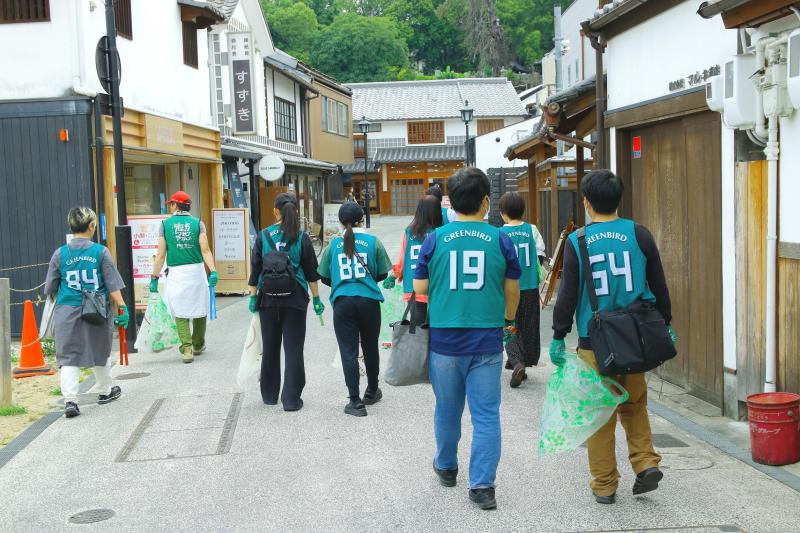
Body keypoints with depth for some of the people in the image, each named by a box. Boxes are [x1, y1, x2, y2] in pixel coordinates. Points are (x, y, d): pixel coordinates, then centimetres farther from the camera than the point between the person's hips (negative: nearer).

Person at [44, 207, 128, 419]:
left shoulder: (60, 254, -2)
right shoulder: (101, 252, -6)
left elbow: (50, 289, 7)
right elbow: (113, 285, -6)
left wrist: (59, 300, 28)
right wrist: (122, 307, 0)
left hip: (67, 312, 0)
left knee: (69, 357, 2)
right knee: (99, 353, 20)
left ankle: (70, 399, -13)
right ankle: (105, 391, 36)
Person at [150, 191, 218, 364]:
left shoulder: (165, 224, 3)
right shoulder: (197, 223, 3)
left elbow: (161, 255, 1)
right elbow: (205, 250, -8)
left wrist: (154, 277, 7)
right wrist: (213, 271, -12)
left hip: (176, 273, -1)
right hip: (196, 270, 1)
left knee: (181, 313, 5)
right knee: (199, 309, 15)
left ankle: (187, 348, -5)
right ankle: (198, 345, 28)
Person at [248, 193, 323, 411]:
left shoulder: (263, 236, -1)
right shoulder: (302, 238, -3)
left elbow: (256, 270, 1)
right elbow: (311, 272, 0)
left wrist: (253, 296, 9)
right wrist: (316, 299, 7)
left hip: (268, 298, 2)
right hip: (295, 299, -2)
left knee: (270, 348, 14)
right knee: (294, 349, 2)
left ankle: (270, 395, 25)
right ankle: (291, 399, 1)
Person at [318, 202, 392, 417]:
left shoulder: (334, 244, 1)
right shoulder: (373, 241, -1)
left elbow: (325, 278, 7)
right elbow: (382, 274, 5)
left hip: (342, 302, 0)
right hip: (369, 300, 1)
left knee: (348, 351, 3)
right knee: (370, 347, 18)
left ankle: (355, 401, 0)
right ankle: (372, 392, 35)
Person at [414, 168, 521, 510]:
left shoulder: (435, 240, -1)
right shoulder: (501, 240, -1)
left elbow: (419, 291, 4)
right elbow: (512, 291, 9)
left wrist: (422, 324, 23)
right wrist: (508, 321, 28)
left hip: (444, 339, 1)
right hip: (487, 340, -1)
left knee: (447, 411, 17)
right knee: (486, 415, 4)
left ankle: (446, 467, 36)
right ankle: (482, 485, 2)